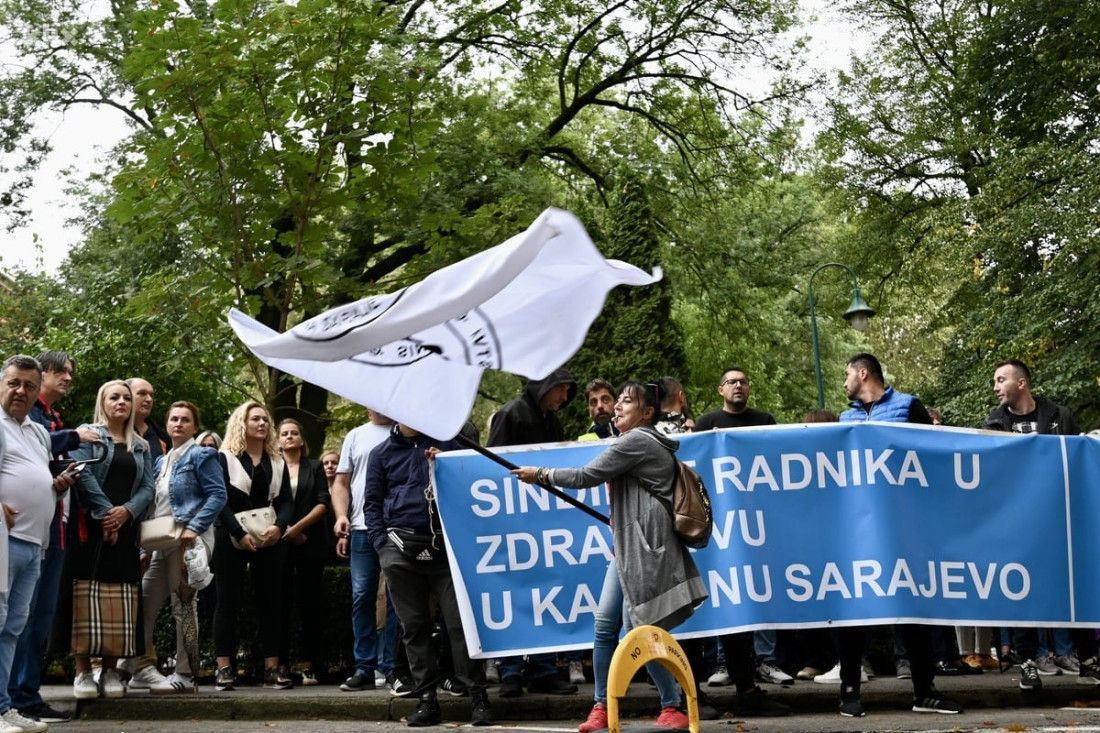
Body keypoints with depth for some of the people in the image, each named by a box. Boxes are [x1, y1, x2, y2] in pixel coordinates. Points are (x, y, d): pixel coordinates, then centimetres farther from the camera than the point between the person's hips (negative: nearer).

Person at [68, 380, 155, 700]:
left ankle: (111, 671, 3)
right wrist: (105, 512, -15)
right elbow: (83, 474, -7)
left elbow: (147, 487, 10)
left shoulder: (141, 447, 20)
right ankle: (83, 672, -7)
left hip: (125, 531, 4)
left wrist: (126, 511, -9)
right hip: (92, 527, -4)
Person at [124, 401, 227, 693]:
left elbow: (218, 495, -10)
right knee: (143, 603, 7)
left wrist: (194, 528, -20)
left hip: (189, 539, -8)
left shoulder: (201, 455, -1)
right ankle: (142, 668, 15)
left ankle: (185, 674, 0)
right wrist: (146, 546, 15)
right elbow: (153, 507, 21)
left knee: (183, 604, -5)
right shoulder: (161, 461, 21)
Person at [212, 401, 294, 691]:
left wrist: (279, 526, -14)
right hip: (231, 538, -3)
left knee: (270, 601, 1)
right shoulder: (225, 458, 1)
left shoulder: (277, 463, 13)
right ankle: (224, 668, -2)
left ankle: (272, 667, 2)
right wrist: (240, 533, -18)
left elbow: (287, 501, 6)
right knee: (228, 601, -2)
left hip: (268, 540, 3)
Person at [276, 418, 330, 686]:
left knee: (309, 605, -2)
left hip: (310, 545, 0)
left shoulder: (315, 468, 13)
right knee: (280, 605, -2)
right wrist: (283, 529, -8)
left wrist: (298, 527, -10)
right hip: (278, 544, 0)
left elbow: (323, 503, 2)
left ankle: (307, 667, -1)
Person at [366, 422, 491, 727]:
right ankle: (427, 698, 9)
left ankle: (478, 695, -3)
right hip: (401, 548, 1)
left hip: (445, 544, -1)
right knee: (414, 625, 3)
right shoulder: (382, 453, 13)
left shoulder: (446, 442, 13)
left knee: (460, 620, -7)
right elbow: (372, 503, 11)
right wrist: (381, 543, -2)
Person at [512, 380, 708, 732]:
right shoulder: (646, 443, 20)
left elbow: (586, 477, -11)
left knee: (639, 630, -9)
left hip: (645, 546, -10)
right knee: (604, 623, 4)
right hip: (626, 545, 10)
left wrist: (541, 475, -1)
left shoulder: (636, 440, -11)